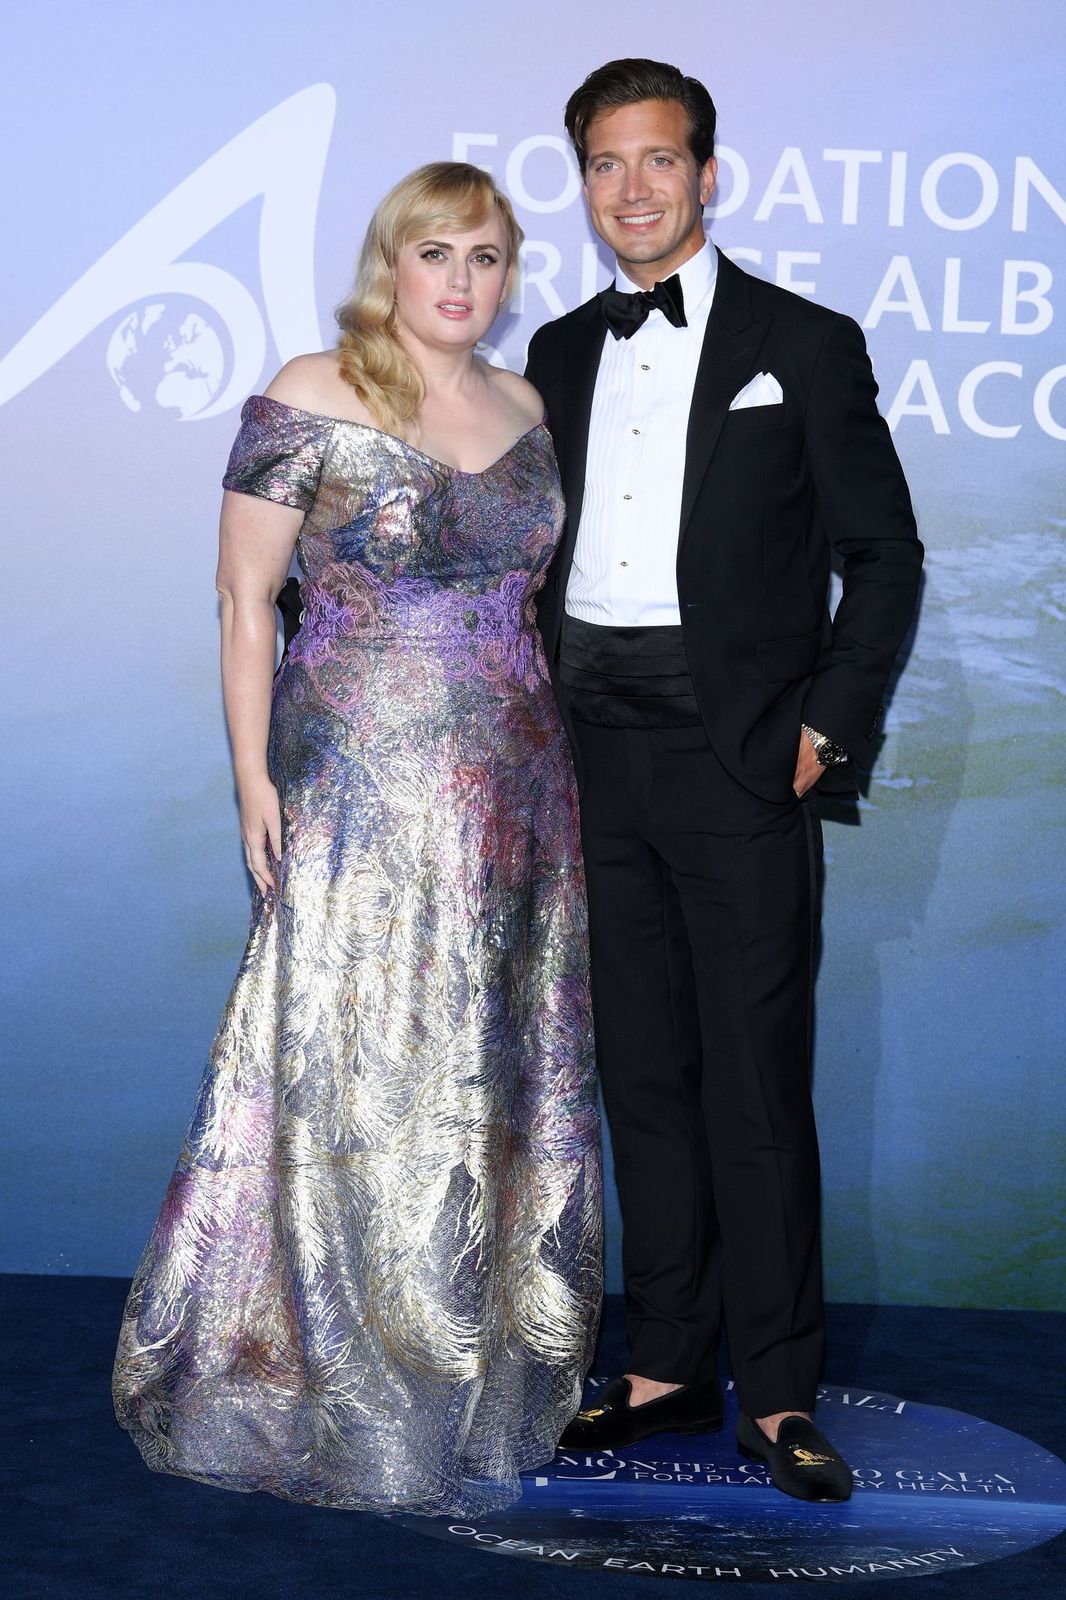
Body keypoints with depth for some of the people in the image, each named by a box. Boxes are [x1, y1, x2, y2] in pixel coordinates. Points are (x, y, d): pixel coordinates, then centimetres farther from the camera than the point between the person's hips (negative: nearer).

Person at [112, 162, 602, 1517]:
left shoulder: (526, 410, 11)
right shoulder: (312, 399, -6)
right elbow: (245, 597, -5)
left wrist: (563, 762, 11)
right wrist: (256, 779, -10)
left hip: (517, 790, 6)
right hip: (360, 785, -5)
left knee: (507, 1075, 11)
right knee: (360, 1070, -2)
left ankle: (503, 1346, 25)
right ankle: (335, 1378, 12)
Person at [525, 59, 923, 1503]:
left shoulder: (804, 344, 2)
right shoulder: (560, 354, 15)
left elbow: (886, 555, 2)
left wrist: (830, 726, -6)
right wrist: (539, 721, 8)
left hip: (737, 759, -4)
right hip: (594, 759, 5)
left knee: (756, 1082, -4)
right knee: (642, 1076, 9)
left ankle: (778, 1395, 5)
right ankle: (667, 1369, 19)